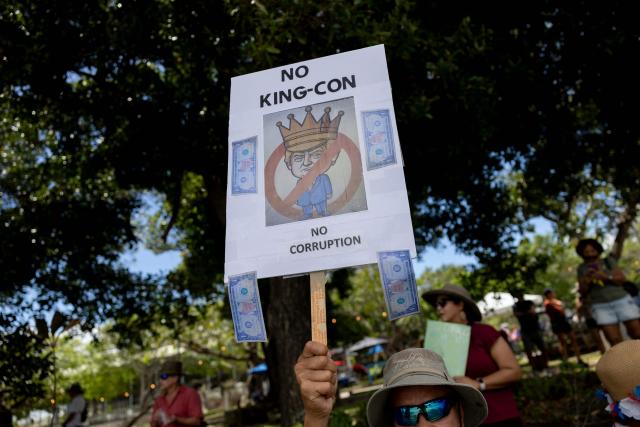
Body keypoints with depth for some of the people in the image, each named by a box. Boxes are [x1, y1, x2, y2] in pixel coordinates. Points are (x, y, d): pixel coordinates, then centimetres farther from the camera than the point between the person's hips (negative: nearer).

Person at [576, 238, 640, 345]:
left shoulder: (608, 261, 8)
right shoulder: (582, 269, 8)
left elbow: (622, 278, -3)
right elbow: (583, 293, 7)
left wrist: (606, 277, -20)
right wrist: (586, 282, -13)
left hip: (621, 300, 1)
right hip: (600, 306, 0)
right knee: (615, 340, -11)